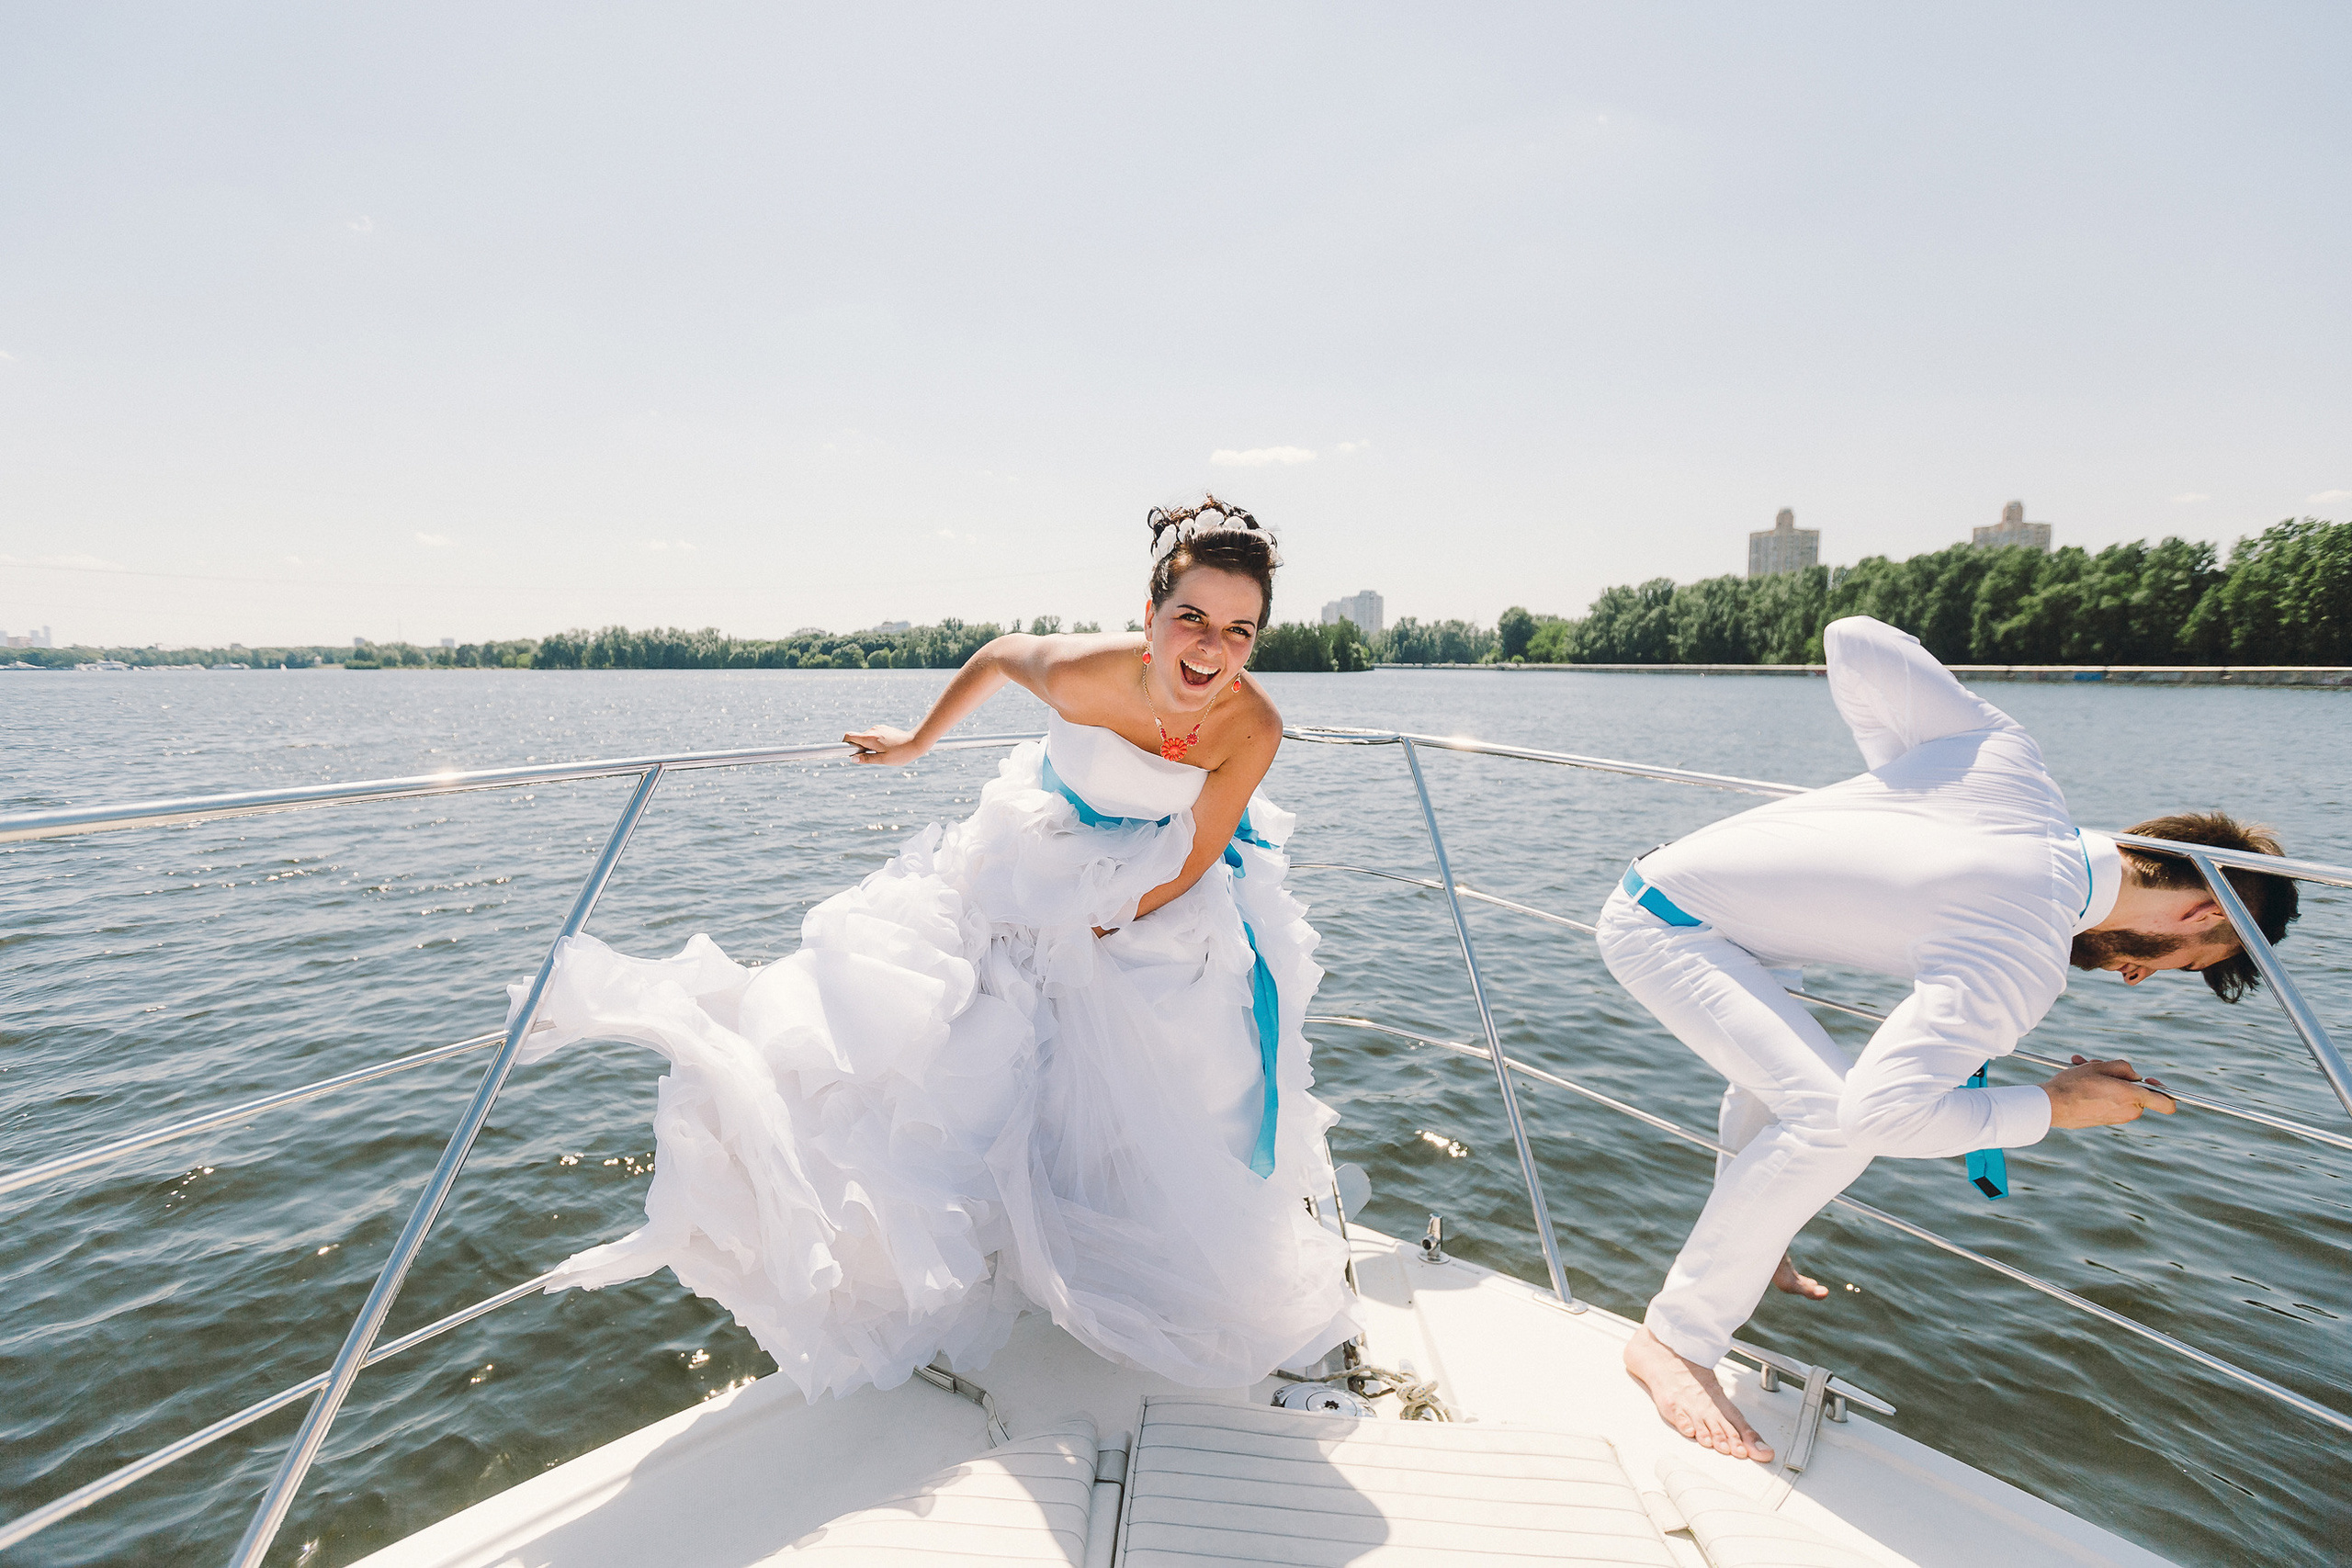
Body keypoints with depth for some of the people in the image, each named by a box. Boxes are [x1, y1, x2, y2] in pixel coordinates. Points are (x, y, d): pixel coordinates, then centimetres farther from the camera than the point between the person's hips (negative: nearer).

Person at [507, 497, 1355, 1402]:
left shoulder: (1251, 727, -32)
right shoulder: (1087, 674, -34)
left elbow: (1192, 865, -17)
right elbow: (1000, 654, -9)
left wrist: (1104, 928, -14)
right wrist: (916, 743, 2)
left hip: (1164, 901, 1)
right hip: (1044, 859, 0)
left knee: (1181, 1096, 8)